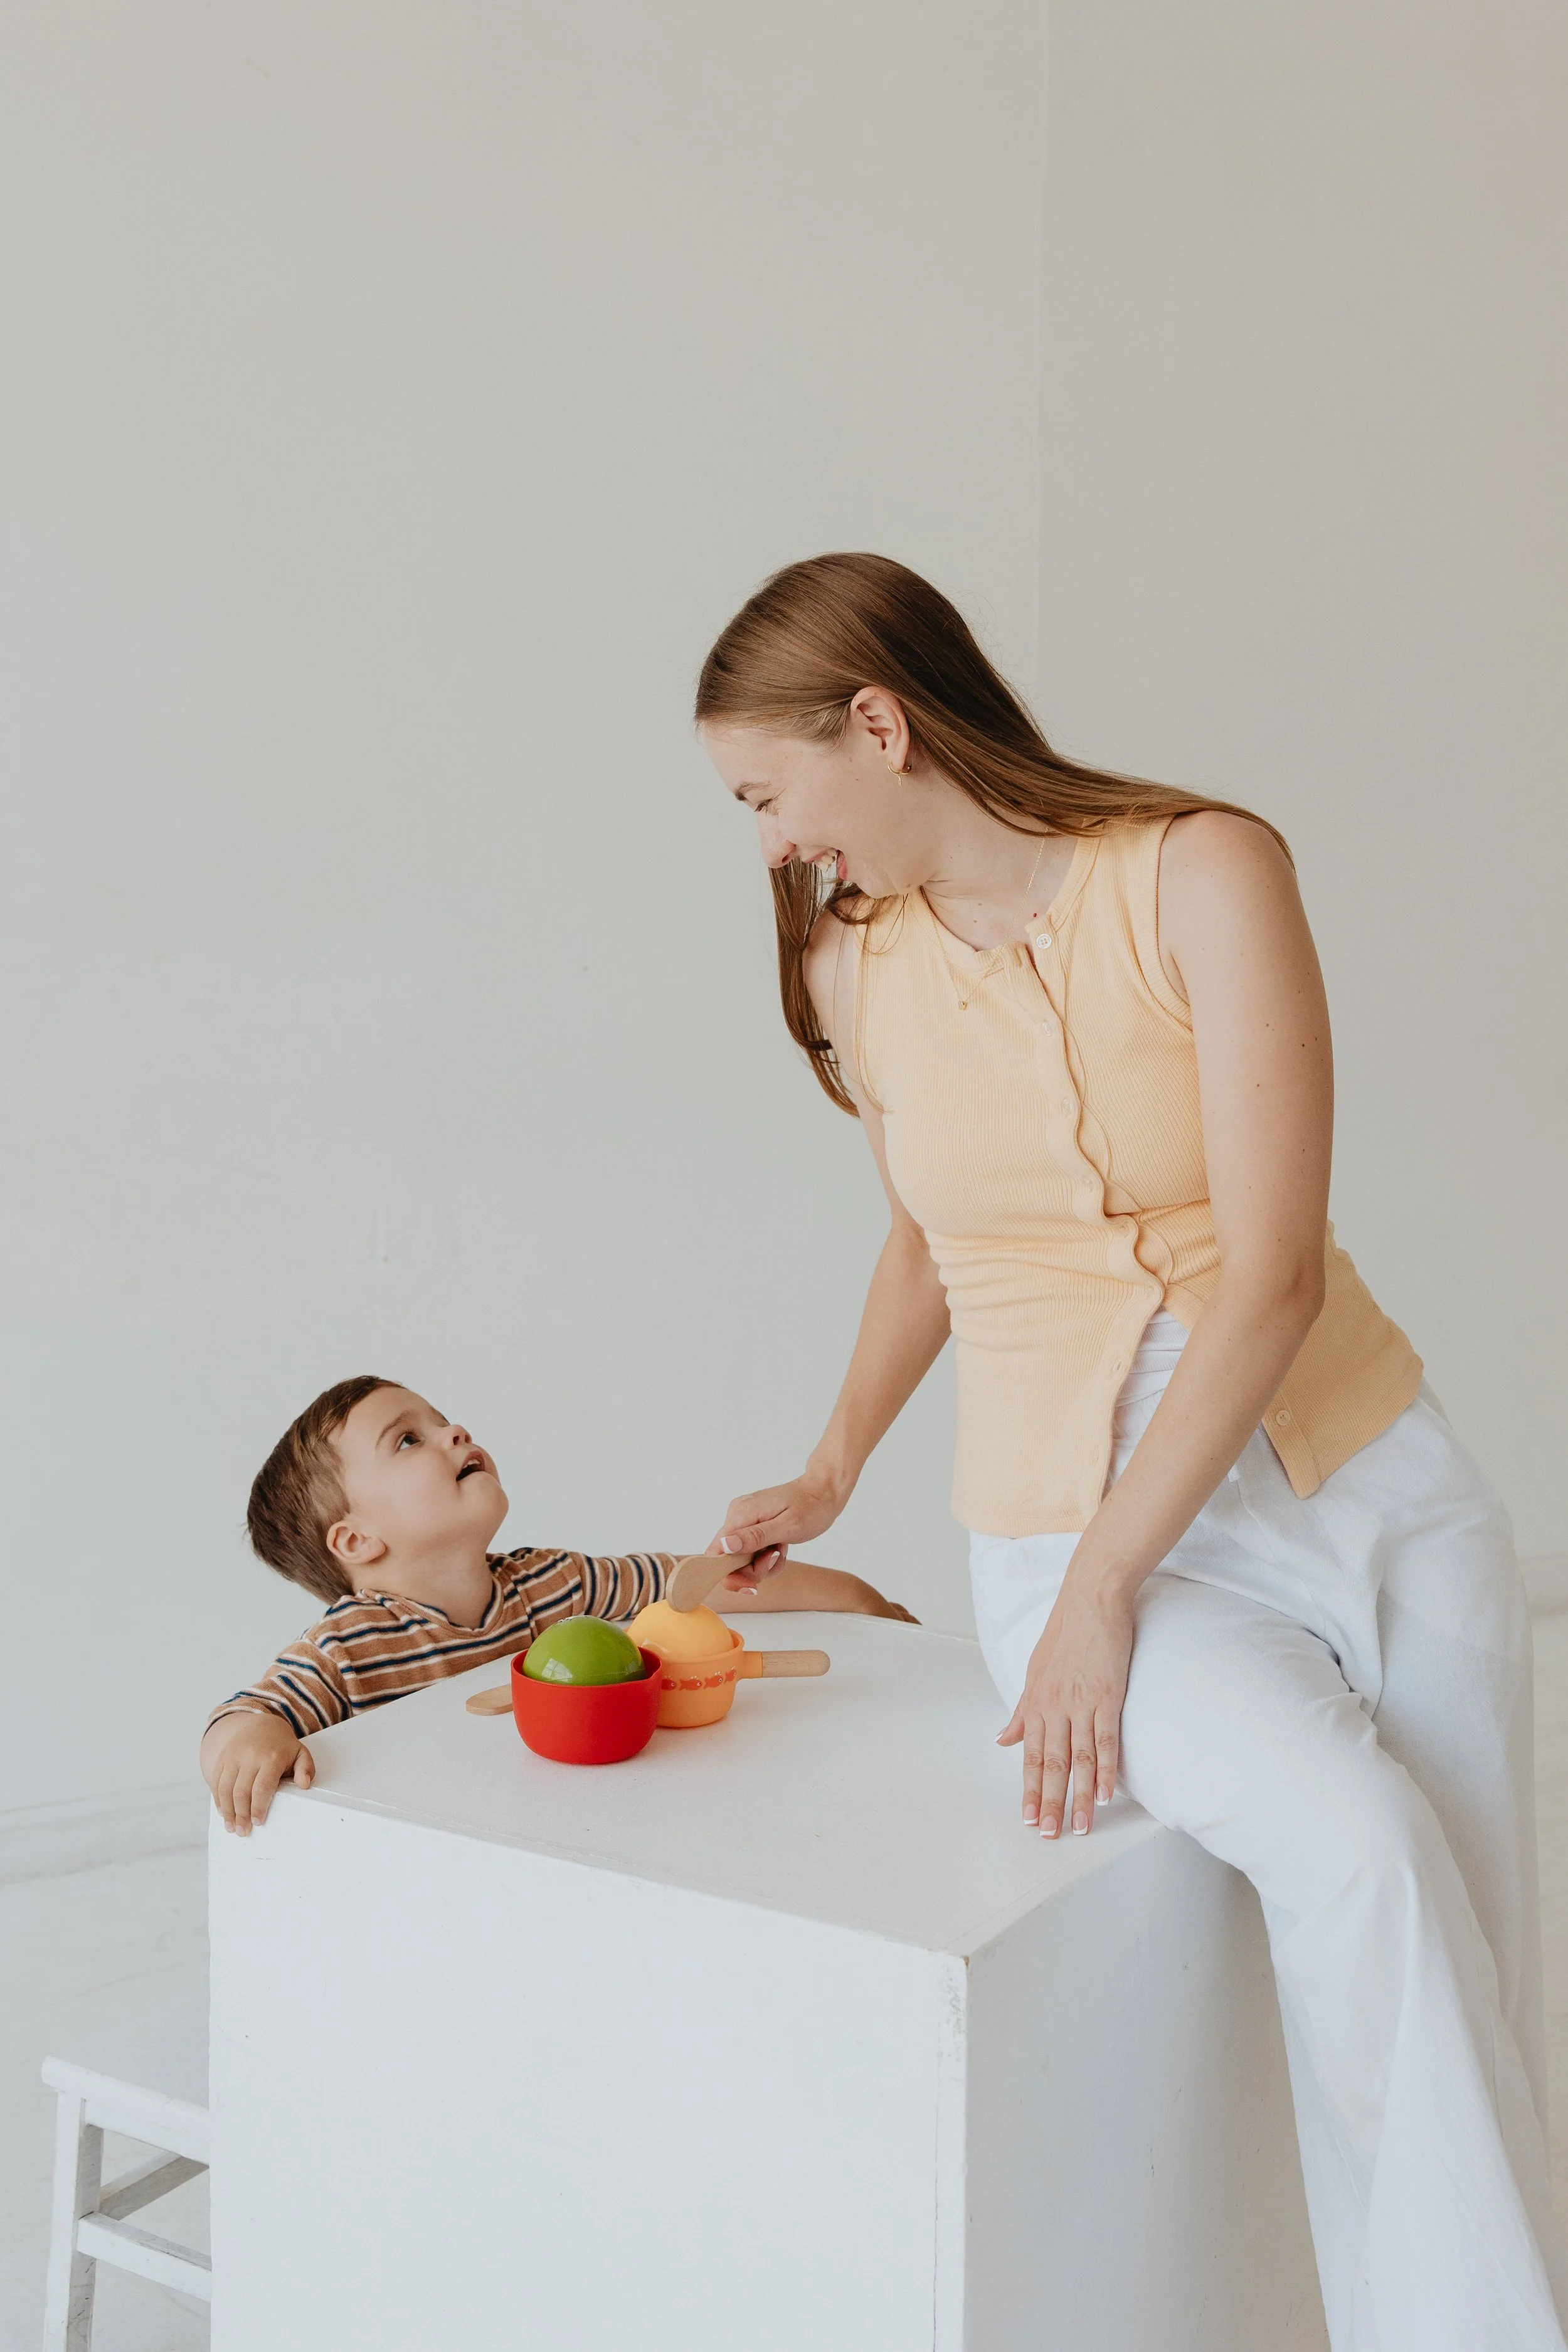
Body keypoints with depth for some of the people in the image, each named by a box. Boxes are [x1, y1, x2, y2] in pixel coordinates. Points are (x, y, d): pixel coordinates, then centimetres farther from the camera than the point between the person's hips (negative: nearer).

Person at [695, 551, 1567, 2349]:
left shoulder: (1205, 871, -10)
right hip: (1073, 1523, 1)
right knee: (1360, 1858, -25)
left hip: (1369, 1479, 0)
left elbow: (1276, 1274, -16)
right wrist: (828, 1475, 27)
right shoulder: (851, 967, 2)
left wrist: (1098, 1594, -16)